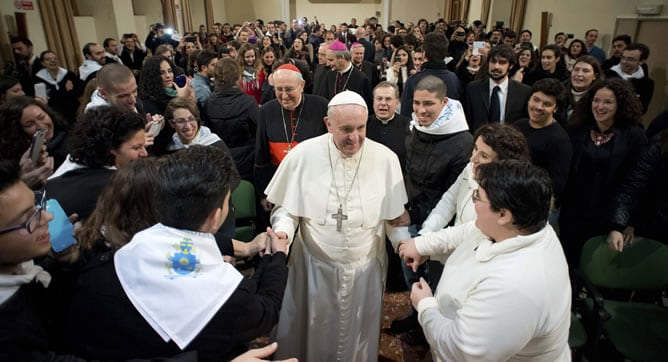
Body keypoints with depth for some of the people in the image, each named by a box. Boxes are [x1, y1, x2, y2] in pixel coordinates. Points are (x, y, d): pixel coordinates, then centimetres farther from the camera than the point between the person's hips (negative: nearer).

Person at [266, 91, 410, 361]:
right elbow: (286, 206, -2)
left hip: (365, 267, 1)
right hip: (314, 265, 0)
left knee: (359, 337, 22)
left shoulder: (386, 158, -9)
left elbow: (394, 215, 1)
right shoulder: (303, 154, -12)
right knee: (310, 335, 19)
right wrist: (283, 230, -20)